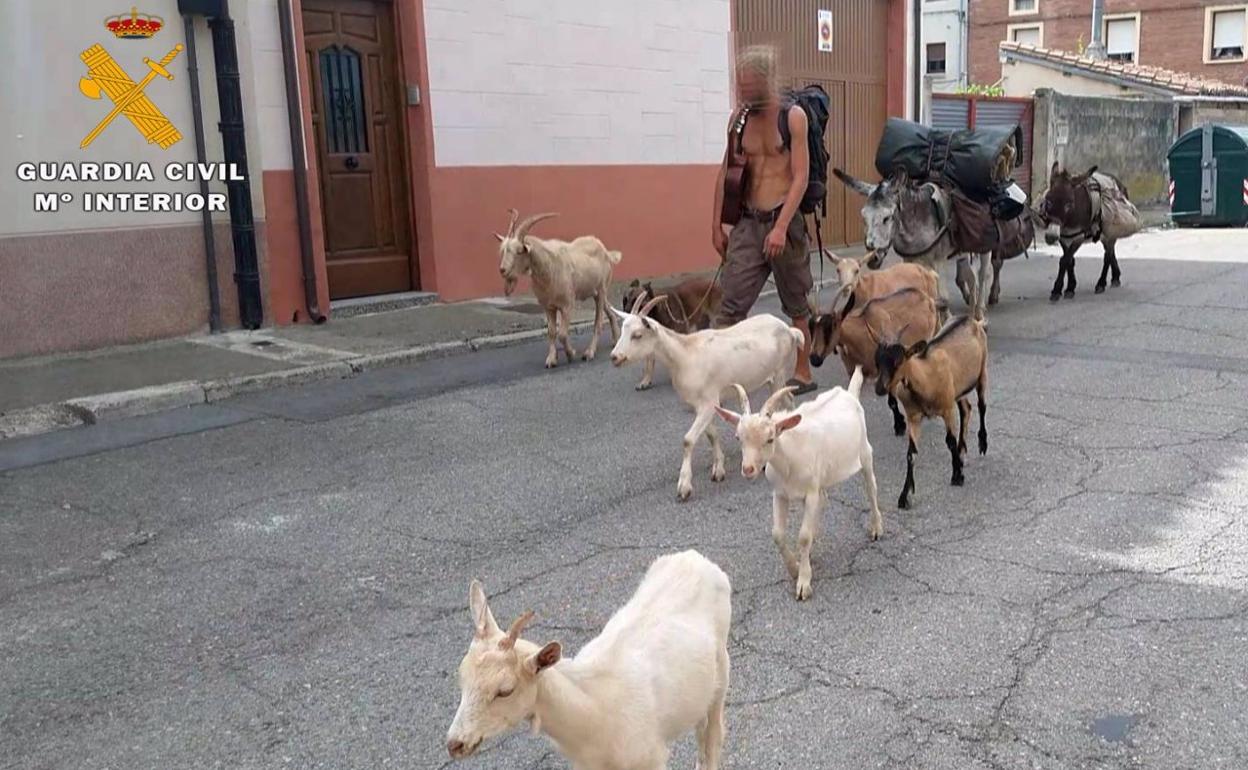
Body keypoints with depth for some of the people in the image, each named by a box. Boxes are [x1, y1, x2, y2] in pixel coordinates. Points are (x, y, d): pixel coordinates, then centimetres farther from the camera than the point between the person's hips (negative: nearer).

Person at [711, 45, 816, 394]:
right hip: (747, 222, 3)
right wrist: (716, 225, 9)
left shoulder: (792, 116, -5)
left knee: (796, 305, 10)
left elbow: (801, 176, -10)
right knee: (732, 303, -5)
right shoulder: (738, 118, 7)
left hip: (783, 221, -3)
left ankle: (803, 373, 24)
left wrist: (781, 227, -19)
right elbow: (726, 172, 12)